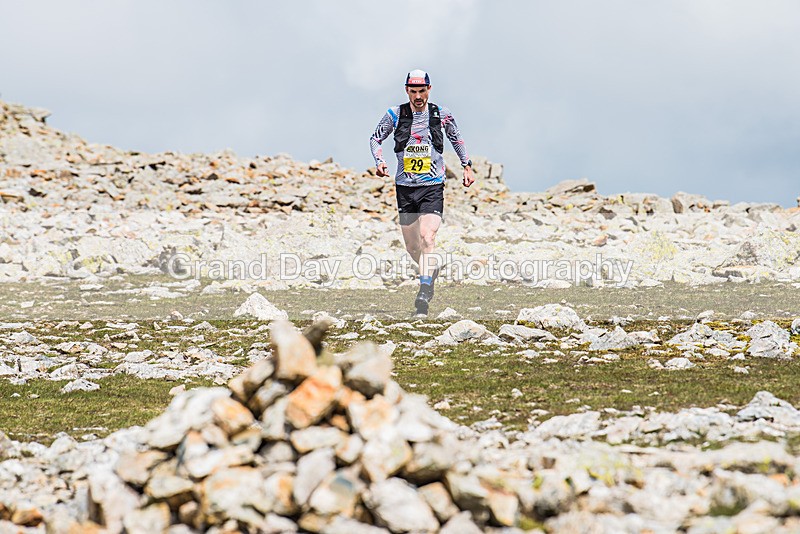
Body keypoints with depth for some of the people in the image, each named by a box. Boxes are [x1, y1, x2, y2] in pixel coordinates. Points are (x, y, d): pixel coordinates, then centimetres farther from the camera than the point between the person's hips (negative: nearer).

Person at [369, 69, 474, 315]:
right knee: (412, 246, 9)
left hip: (432, 186, -2)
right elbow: (375, 139, 11)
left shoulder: (441, 114, 1)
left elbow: (456, 139, 20)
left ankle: (424, 292, -25)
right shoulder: (395, 115, 0)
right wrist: (379, 161, -7)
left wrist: (467, 165, 16)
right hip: (404, 187, 2)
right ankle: (431, 270, 39)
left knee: (427, 239, -20)